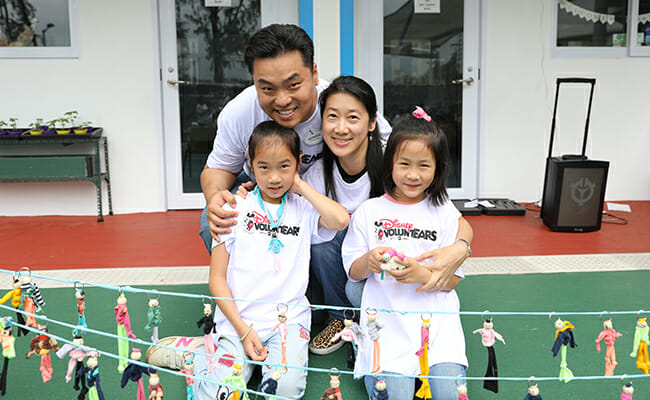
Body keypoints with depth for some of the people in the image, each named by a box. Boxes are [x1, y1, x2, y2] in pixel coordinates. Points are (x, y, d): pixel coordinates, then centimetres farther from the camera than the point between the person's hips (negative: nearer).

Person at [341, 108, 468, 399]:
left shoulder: (445, 213, 6)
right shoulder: (368, 211, 6)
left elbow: (452, 279, 3)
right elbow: (353, 272, 8)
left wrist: (421, 273, -17)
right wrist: (368, 262, -14)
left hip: (436, 318, 1)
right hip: (387, 320, 0)